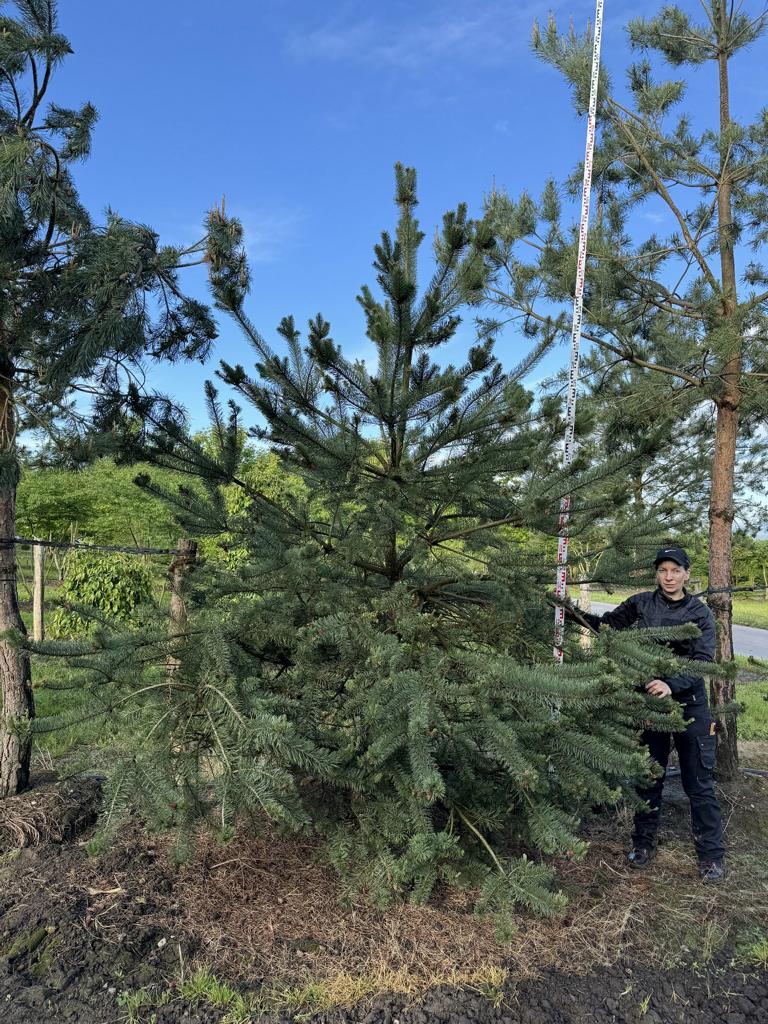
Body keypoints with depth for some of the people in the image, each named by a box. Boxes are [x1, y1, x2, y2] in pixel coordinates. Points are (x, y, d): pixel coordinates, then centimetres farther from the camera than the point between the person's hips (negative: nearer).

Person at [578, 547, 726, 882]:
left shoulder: (700, 613, -5)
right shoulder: (640, 604, -1)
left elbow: (703, 661, -14)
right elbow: (606, 624, 8)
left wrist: (672, 684, -30)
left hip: (689, 704, -1)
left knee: (699, 784, 5)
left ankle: (711, 855, 20)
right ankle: (643, 843, 29)